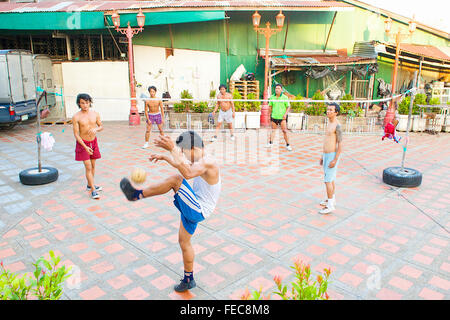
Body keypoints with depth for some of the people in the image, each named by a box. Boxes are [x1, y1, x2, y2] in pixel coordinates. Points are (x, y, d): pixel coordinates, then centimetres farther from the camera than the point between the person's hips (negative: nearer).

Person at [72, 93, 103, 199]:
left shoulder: (95, 114, -3)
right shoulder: (76, 117, -13)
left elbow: (101, 126, 8)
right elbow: (76, 134, -13)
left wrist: (96, 129, -17)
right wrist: (85, 147, -21)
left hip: (93, 142, 4)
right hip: (83, 143, -4)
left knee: (93, 165, 13)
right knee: (88, 167, -7)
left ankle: (90, 185, 30)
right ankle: (93, 190, -3)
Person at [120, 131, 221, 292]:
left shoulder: (208, 163, -23)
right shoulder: (201, 161, 8)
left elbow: (188, 173, -44)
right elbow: (182, 165, 28)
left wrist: (172, 149, -49)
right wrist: (165, 157, 19)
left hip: (198, 211, -10)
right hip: (193, 208, 10)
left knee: (176, 179, -22)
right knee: (184, 243, 20)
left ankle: (137, 194, -11)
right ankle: (188, 280, 35)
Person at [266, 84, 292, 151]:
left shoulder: (285, 97, -2)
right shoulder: (272, 97, 6)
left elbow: (288, 107, 0)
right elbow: (270, 107, 15)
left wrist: (285, 114, -13)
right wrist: (269, 115, 13)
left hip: (282, 117, -3)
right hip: (274, 117, 3)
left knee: (284, 131, -5)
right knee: (272, 130, 7)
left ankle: (287, 145, 3)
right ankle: (270, 143, 12)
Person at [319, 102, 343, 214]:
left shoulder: (337, 126, -16)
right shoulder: (329, 124, 13)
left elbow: (340, 144, -18)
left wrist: (335, 160, -22)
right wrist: (323, 156, 21)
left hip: (332, 156, -9)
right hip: (326, 155, 9)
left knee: (328, 180, -8)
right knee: (330, 179, 17)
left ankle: (330, 205, -1)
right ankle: (331, 200, 30)